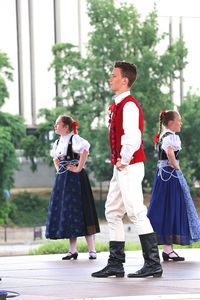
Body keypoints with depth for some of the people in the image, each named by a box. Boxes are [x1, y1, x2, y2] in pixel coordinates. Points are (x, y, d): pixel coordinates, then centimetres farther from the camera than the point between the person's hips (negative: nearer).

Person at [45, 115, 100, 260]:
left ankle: (92, 249, -3)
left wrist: (79, 168, -25)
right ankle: (72, 250, 13)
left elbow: (85, 150, -30)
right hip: (62, 180, 8)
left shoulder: (74, 139, -11)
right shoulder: (58, 142, 14)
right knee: (65, 213, 7)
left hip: (74, 178, -8)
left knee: (78, 212, -8)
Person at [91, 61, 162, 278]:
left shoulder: (129, 105, -15)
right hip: (121, 169, 11)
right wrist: (119, 162, 16)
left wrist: (124, 161, -18)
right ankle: (115, 264, 15)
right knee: (112, 212, 11)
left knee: (136, 213, -9)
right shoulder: (117, 105, 16)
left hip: (130, 168, -11)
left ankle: (153, 264, -6)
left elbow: (133, 138, -26)